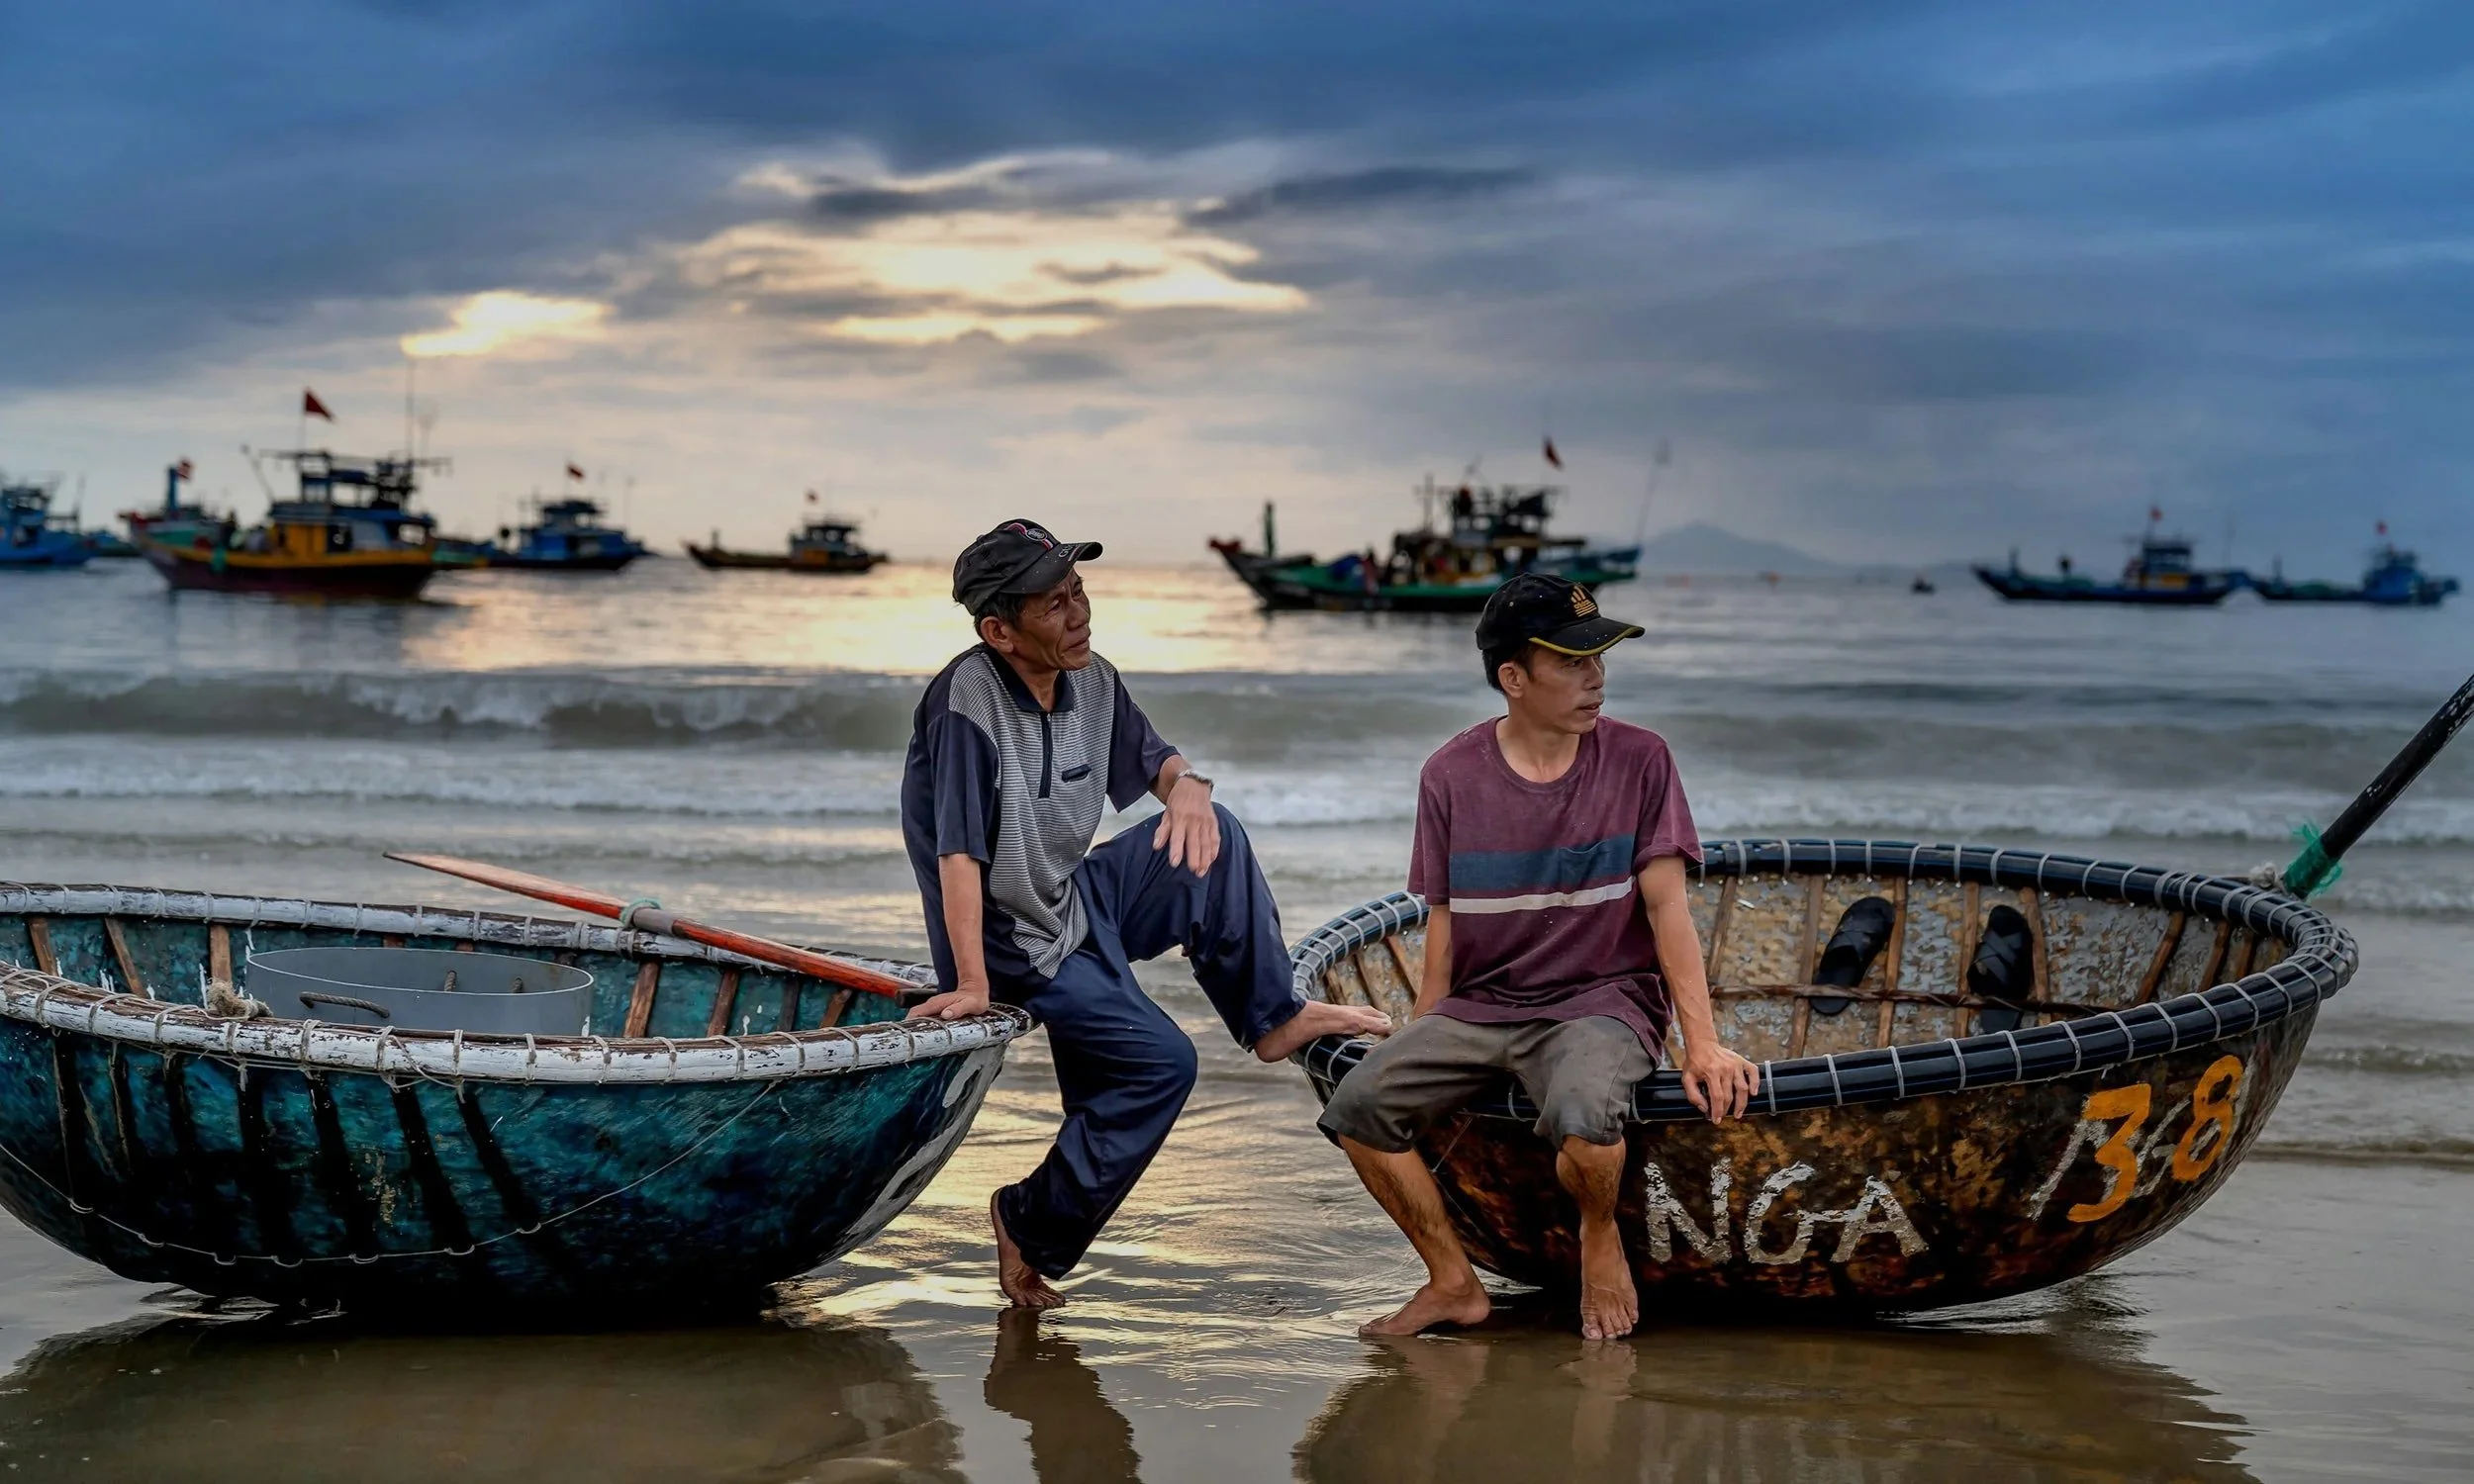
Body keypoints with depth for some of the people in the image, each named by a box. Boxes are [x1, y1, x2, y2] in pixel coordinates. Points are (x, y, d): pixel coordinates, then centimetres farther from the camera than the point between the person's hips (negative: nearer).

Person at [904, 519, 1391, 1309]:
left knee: (1212, 838, -8)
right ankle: (1032, 1229, -3)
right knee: (1160, 1060, -15)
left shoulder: (1092, 681, -2)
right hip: (1018, 945, -7)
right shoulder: (968, 697, -26)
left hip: (1082, 901, 7)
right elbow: (958, 854, -29)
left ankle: (1271, 1018, 5)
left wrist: (1186, 782, -10)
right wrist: (972, 986, -32)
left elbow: (1150, 757, 15)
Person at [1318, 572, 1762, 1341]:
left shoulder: (1638, 760, -3)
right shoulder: (1451, 776, 1)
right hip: (1480, 1005, 3)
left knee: (1580, 1111, -36)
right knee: (1359, 1104, -20)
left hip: (1603, 998, -3)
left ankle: (1601, 1235, 0)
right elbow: (1444, 925, 8)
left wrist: (1703, 1043, -12)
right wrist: (1424, 1054, 8)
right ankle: (1453, 1282, 0)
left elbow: (1666, 904, -5)